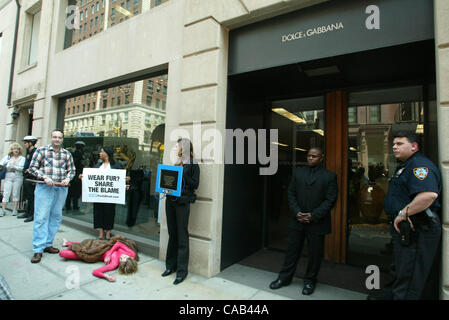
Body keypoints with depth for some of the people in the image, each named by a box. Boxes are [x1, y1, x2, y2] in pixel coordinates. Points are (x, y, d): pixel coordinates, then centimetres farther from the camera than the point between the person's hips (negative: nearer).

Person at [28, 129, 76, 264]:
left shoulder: (67, 154, 10)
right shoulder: (41, 150, 3)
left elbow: (72, 170, 14)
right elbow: (32, 167, 1)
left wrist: (67, 179, -5)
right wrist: (44, 177, -13)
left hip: (61, 188, 4)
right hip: (44, 187, -3)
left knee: (56, 216, 8)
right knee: (41, 217, -5)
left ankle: (47, 244, 21)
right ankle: (38, 249, 2)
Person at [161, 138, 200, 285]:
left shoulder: (193, 164, -3)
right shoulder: (176, 163, 16)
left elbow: (195, 184, -9)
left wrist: (183, 173, -16)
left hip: (183, 202, -6)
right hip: (170, 200, 6)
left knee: (182, 236, -1)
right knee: (172, 234, 13)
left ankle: (182, 270, 8)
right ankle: (171, 265, 25)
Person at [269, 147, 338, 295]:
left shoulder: (329, 176, -2)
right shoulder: (298, 172, 7)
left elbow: (330, 200, -6)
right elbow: (291, 194, 6)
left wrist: (313, 215, -14)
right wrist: (297, 212, -8)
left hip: (317, 222, -2)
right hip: (297, 220, 2)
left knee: (315, 253, 10)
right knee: (292, 250, 11)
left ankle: (309, 281, 29)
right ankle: (284, 277, 26)